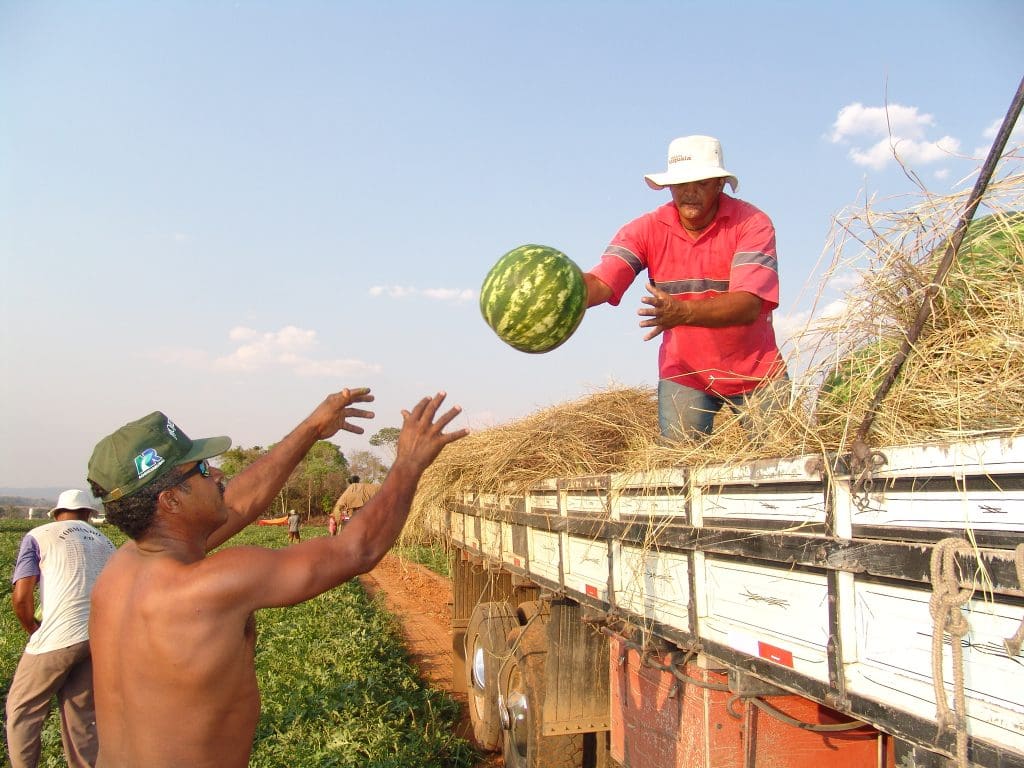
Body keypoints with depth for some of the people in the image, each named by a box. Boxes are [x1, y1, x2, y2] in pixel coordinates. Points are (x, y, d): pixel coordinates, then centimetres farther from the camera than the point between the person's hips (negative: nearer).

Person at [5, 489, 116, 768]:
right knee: (82, 716, 14)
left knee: (22, 710, 14)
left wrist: (32, 628, 15)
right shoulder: (104, 542, 21)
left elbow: (21, 597, -1)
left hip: (58, 638, -4)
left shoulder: (39, 535, 9)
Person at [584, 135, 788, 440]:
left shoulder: (752, 223, -16)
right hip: (684, 374, 1)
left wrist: (683, 311, -45)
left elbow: (749, 305, -29)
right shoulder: (647, 230, -9)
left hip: (755, 371, -1)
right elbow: (600, 283, -24)